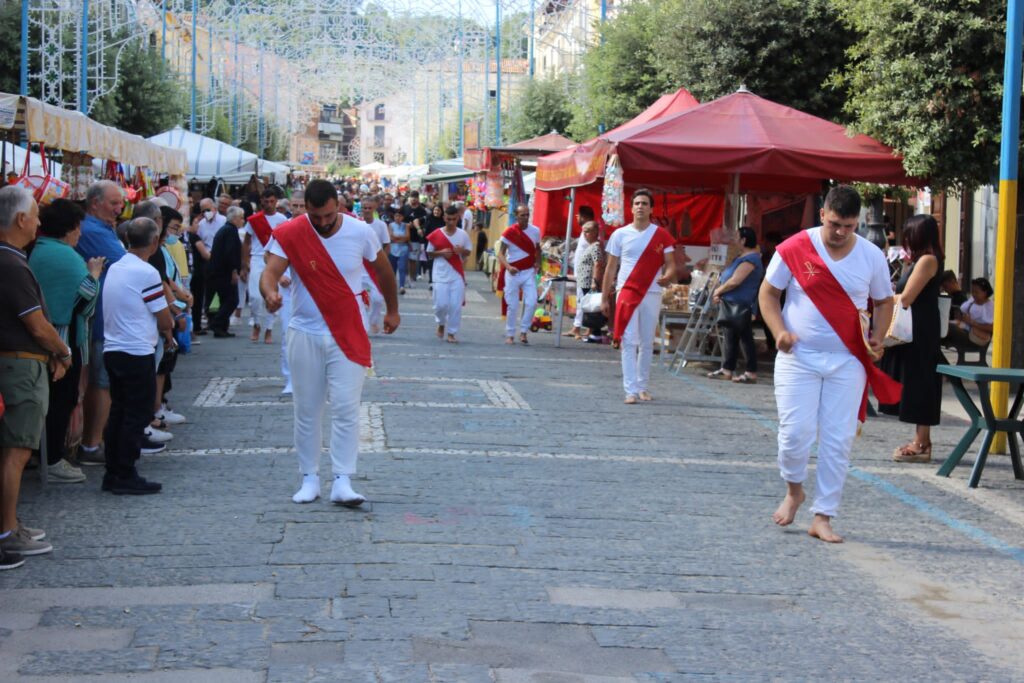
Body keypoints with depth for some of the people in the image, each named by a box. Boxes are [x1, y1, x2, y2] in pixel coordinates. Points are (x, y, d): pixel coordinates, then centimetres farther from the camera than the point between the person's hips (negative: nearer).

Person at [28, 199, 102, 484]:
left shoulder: (36, 252, 9)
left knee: (57, 397, 17)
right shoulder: (66, 255, -17)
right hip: (65, 338, -8)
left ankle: (54, 453, 23)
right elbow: (87, 295, -20)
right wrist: (94, 273, -2)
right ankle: (53, 462, 2)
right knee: (62, 399, -1)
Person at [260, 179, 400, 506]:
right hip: (306, 334, 1)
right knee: (306, 411, 7)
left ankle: (342, 482, -5)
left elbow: (383, 270, 10)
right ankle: (310, 478, 18)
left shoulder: (360, 232, -6)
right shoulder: (289, 234, -10)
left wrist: (393, 311, 21)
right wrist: (270, 292, -45)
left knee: (346, 408, -7)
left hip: (349, 334, 0)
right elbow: (269, 273, -21)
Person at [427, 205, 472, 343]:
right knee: (441, 304, -4)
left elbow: (468, 253, 11)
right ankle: (441, 324, 26)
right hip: (441, 275, -1)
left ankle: (452, 333, 8)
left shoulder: (463, 235, 3)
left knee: (456, 305, -3)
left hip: (457, 275, 1)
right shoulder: (436, 235, -2)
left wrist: (462, 251, -12)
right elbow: (429, 254, 4)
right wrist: (441, 252, -14)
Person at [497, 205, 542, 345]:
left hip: (529, 272, 2)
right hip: (513, 273, -2)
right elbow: (501, 254, -9)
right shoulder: (509, 232, -9)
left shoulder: (535, 231, 2)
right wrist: (508, 267, -27)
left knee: (531, 302, -11)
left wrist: (538, 262, 0)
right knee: (512, 305, 3)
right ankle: (510, 335, 15)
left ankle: (523, 331, 2)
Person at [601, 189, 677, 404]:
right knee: (629, 342, -7)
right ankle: (631, 390, -10)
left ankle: (643, 386, 20)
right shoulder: (620, 234, 4)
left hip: (651, 295, 1)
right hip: (626, 293, -1)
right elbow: (610, 268, 7)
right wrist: (604, 298, 5)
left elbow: (670, 264, 3)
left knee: (647, 343, 8)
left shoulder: (662, 236, 3)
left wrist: (668, 276, -22)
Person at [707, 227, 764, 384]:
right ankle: (727, 370, 20)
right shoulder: (741, 257, 17)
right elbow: (727, 277, 21)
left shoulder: (750, 259, -16)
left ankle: (752, 373, -7)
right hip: (732, 305, 11)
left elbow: (734, 281, -23)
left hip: (740, 306, -11)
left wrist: (718, 290, -8)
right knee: (730, 337, 14)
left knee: (745, 338, -8)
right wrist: (718, 292, 5)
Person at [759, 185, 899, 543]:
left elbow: (884, 302, 14)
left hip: (847, 362, 2)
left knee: (839, 440, 0)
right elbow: (768, 293, 2)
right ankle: (793, 490, 24)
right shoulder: (794, 249, -6)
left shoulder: (872, 256, 1)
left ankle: (823, 517, 9)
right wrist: (780, 331, -13)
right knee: (796, 432, -6)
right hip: (799, 358, -2)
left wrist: (877, 337, -4)